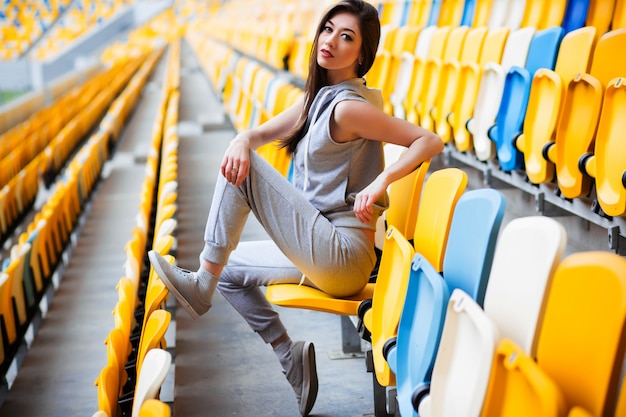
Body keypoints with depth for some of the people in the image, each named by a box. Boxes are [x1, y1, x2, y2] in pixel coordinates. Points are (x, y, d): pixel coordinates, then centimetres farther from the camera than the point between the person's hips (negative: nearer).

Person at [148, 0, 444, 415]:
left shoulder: (348, 107, -14)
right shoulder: (319, 97, 13)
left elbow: (431, 140, -18)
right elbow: (262, 132, 7)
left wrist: (381, 180, -30)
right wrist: (243, 139, -17)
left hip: (341, 253, -9)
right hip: (326, 253, 9)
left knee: (244, 169, -15)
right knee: (229, 267, 22)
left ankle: (201, 286, -10)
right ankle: (291, 357, 17)